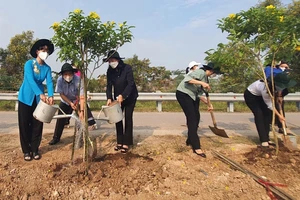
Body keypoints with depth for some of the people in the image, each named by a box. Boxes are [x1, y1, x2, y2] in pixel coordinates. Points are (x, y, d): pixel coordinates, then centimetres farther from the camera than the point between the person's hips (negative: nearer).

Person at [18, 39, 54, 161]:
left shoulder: (47, 68, 1)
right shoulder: (29, 63, -11)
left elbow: (49, 82, -10)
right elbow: (30, 80, -24)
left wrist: (51, 96, -29)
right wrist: (41, 94, -37)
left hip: (39, 99, 3)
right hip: (26, 98, -3)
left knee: (37, 124, 5)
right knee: (24, 124, 2)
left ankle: (35, 149, 17)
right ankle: (26, 150, 14)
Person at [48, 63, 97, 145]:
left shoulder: (78, 80, -33)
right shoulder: (60, 80, -25)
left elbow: (82, 97, -35)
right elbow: (61, 94, -15)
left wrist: (81, 111, -41)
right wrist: (70, 103, -26)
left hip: (78, 101, -2)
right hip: (65, 102, 2)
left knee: (87, 113, -15)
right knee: (60, 120, 7)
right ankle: (56, 138, 24)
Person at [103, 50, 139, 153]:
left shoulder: (127, 68, -21)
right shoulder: (110, 71, -8)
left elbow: (130, 84, -27)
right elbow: (109, 85, -9)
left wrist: (122, 95, -38)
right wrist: (109, 98, -24)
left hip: (130, 97, -4)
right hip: (118, 97, 5)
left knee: (128, 119, -4)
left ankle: (126, 143, 3)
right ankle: (119, 142, 15)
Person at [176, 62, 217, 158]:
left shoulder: (204, 76, 18)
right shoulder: (201, 72, -10)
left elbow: (199, 92, 18)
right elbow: (187, 79, -26)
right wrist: (202, 83, -31)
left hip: (190, 95, 10)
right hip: (183, 94, -10)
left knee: (196, 117, 11)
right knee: (192, 118, -12)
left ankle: (190, 140, 25)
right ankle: (196, 147, -7)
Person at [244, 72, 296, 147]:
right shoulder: (264, 88, -39)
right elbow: (269, 105, -24)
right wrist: (279, 115, -16)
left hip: (259, 95, 8)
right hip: (250, 95, -8)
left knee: (267, 113, -1)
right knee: (259, 114, -17)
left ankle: (266, 138, 5)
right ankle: (264, 140, -13)